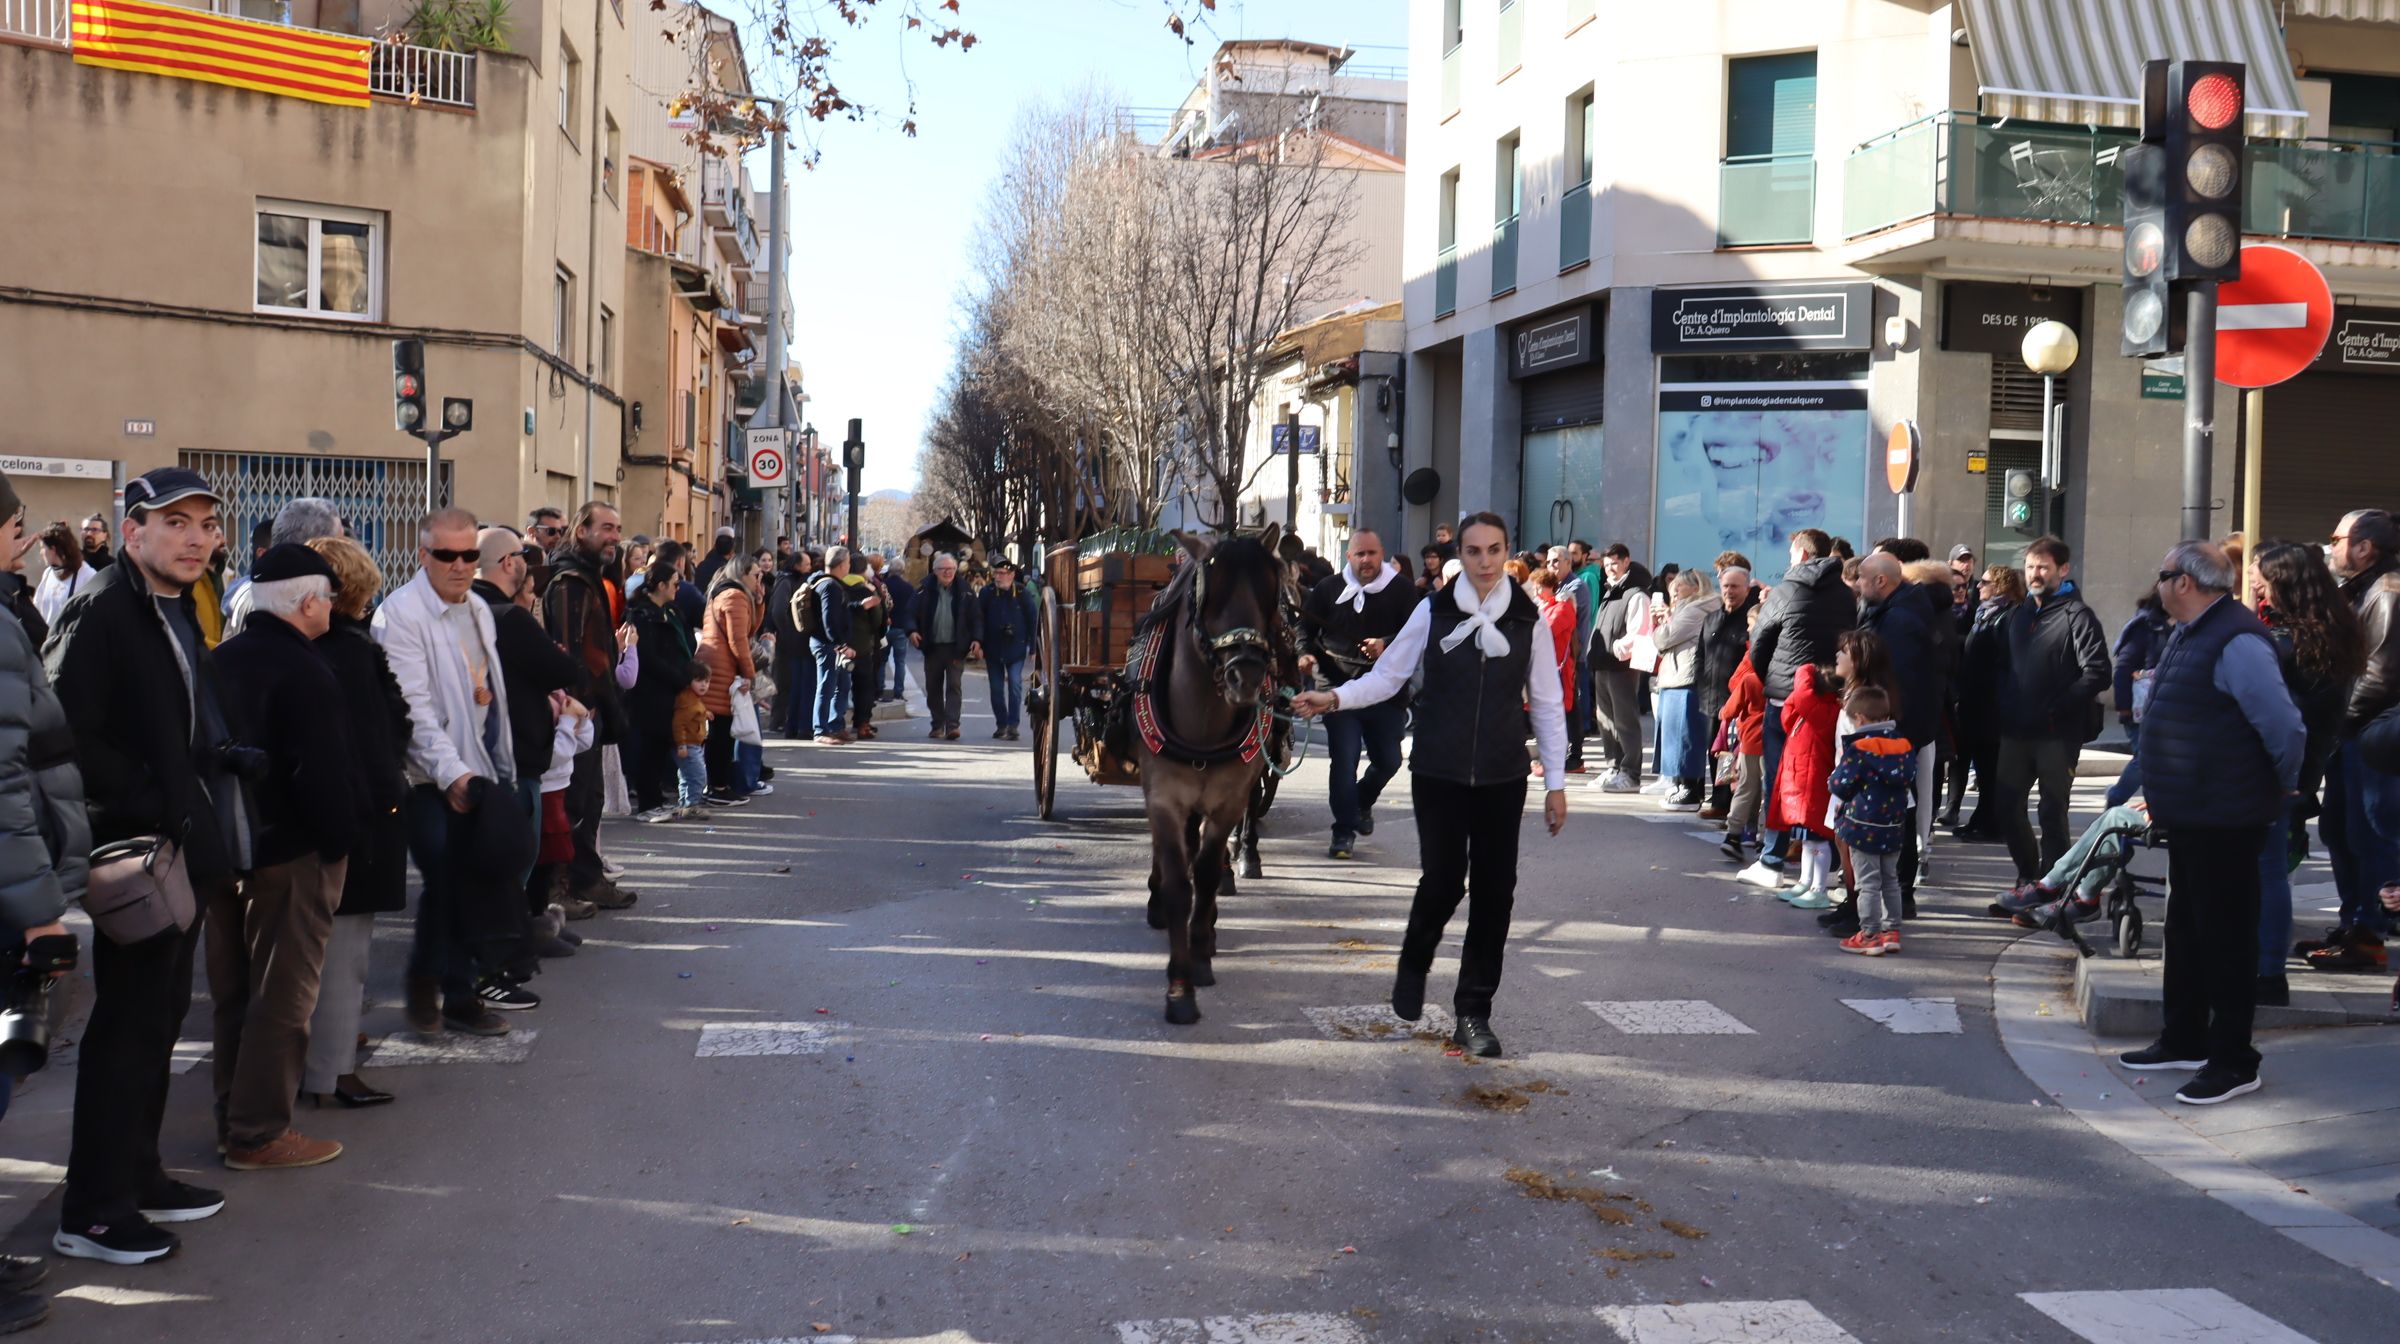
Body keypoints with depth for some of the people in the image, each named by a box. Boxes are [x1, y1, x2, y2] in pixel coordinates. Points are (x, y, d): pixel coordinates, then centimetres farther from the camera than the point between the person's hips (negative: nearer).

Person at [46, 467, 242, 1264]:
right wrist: (150, 809, -21)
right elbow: (66, 735, -21)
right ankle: (91, 1211, 7)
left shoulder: (183, 615, 14)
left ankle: (136, 1173, 28)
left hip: (188, 852, 9)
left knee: (160, 1018, 16)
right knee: (128, 1025, -2)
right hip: (139, 855, -9)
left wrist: (229, 757, 3)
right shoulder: (99, 614, -14)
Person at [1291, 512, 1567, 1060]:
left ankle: (1473, 1013, 17)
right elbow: (1387, 675, 1)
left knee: (1494, 890, 3)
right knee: (1444, 879, -7)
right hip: (1439, 771, -2)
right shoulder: (1433, 611, -2)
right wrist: (1335, 698, -17)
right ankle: (1414, 965, 27)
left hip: (1502, 776, 2)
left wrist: (1555, 782, 4)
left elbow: (1546, 704, 5)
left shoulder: (1529, 619, 1)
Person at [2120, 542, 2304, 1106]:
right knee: (2186, 927, 19)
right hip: (2186, 815, 10)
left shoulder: (2236, 642, -21)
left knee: (2224, 935, -1)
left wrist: (2279, 790, -8)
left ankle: (2233, 1061, 9)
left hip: (2223, 821, -10)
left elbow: (2285, 728, -23)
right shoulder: (2189, 635, 11)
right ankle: (2184, 1039, 32)